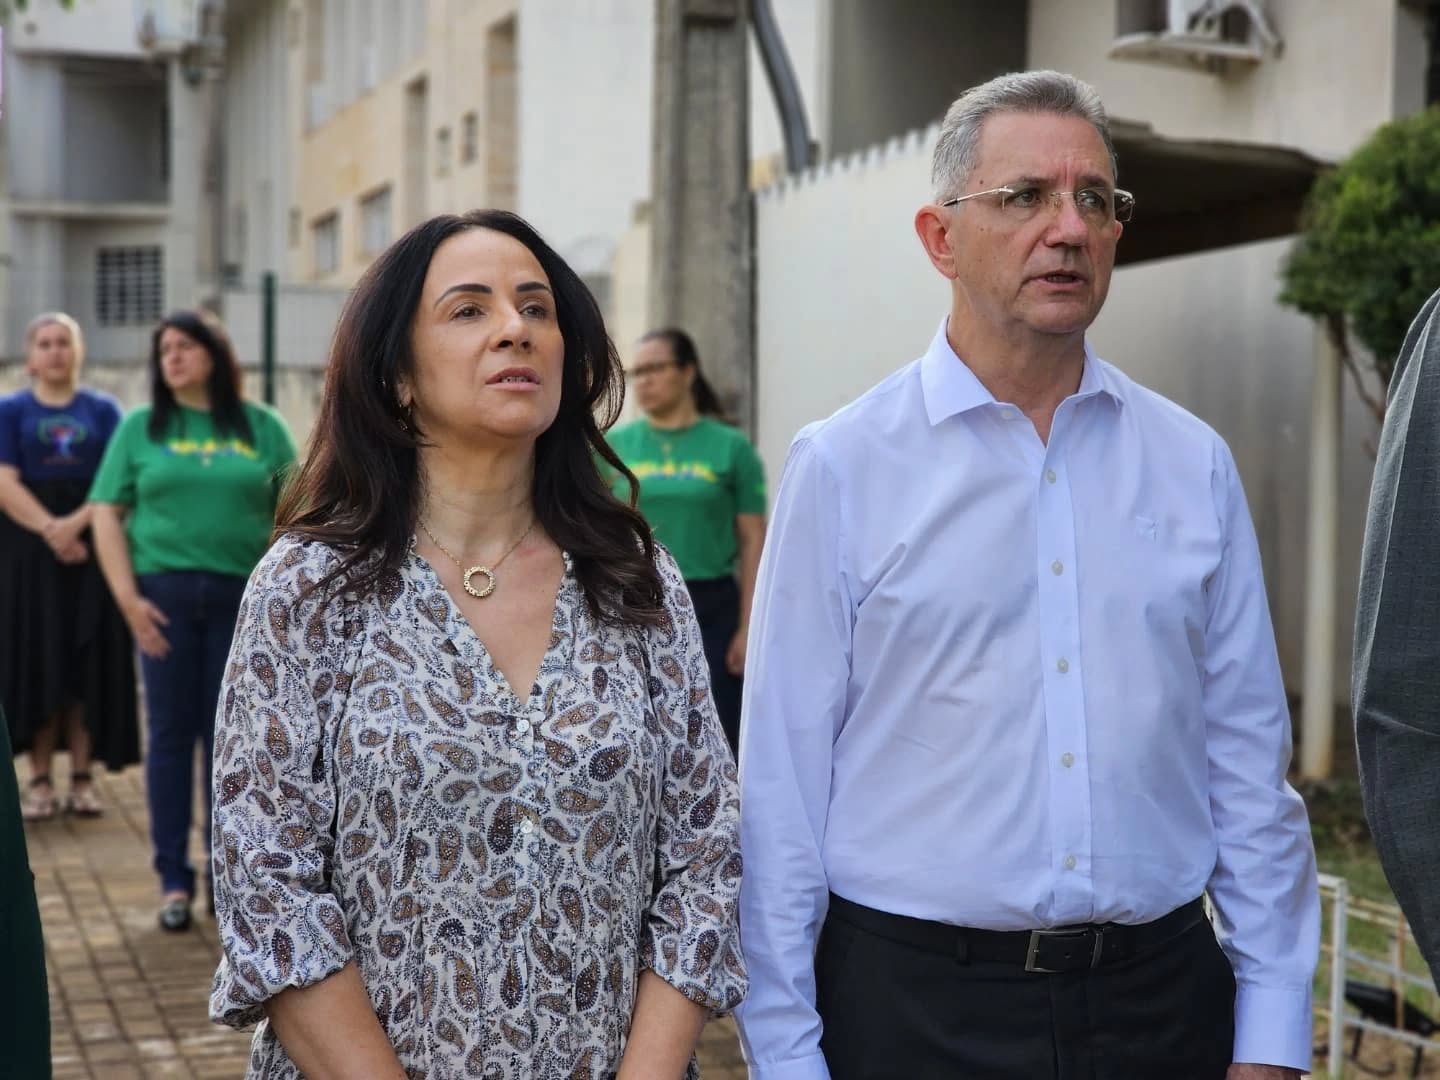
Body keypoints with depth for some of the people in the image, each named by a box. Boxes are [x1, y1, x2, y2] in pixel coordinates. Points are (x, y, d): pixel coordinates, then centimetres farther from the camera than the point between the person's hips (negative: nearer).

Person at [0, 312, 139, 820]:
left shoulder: (103, 410, 9)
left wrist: (75, 524, -17)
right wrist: (50, 529, -18)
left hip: (92, 547, 1)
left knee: (88, 660, -1)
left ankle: (82, 776, 5)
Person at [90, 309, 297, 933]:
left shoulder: (263, 427, 8)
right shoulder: (140, 428, 8)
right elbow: (106, 513, 4)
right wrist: (127, 597, -6)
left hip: (242, 596, 0)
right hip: (165, 594, 0)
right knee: (171, 734, 2)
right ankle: (173, 878, 9)